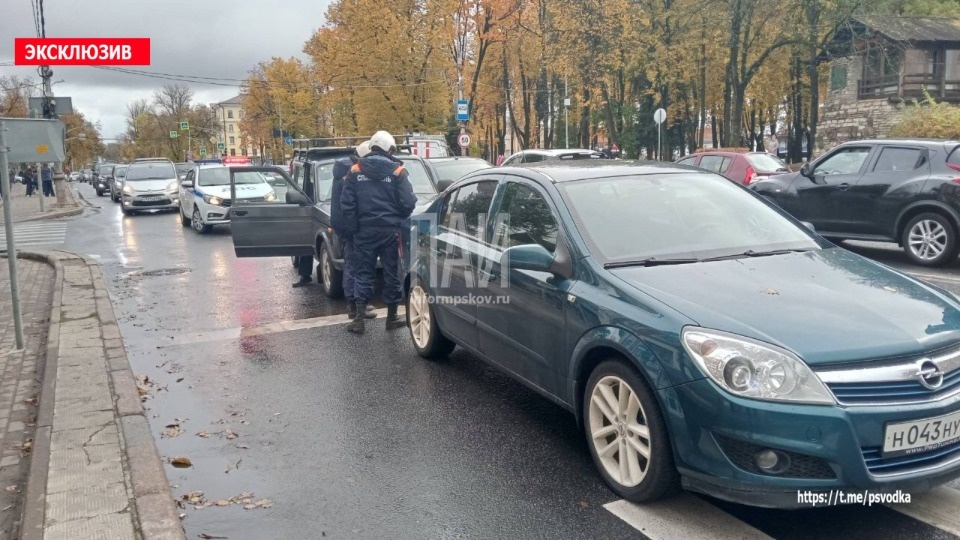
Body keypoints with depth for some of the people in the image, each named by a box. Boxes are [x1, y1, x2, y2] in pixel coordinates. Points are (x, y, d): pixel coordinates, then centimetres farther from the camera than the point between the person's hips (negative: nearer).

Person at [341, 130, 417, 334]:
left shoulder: (356, 170, 2)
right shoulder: (397, 171, -4)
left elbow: (347, 203, -1)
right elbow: (408, 202, -8)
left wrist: (352, 229, 5)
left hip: (364, 231, 2)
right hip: (390, 230, -1)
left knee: (363, 273, 6)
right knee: (392, 273, 9)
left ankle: (359, 319, 2)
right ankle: (392, 317, 16)